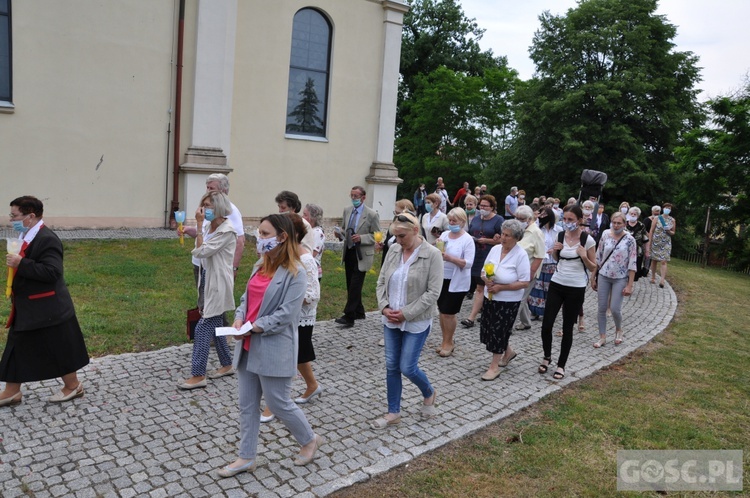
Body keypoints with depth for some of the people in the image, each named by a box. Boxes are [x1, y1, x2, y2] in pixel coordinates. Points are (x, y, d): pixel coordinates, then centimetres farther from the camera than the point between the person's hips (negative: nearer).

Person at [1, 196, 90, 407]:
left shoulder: (47, 239, -22)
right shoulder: (26, 236, 9)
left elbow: (52, 272, -29)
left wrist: (20, 264, -27)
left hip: (47, 309, -10)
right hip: (26, 308, 10)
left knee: (58, 350, 5)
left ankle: (73, 386, 23)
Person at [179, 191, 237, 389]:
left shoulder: (227, 231, -17)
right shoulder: (209, 227, 8)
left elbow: (201, 251, -21)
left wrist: (199, 224, -19)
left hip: (217, 284, -9)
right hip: (208, 280, 9)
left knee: (203, 328, -7)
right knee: (216, 326, 16)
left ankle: (198, 376, 0)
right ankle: (226, 365, 30)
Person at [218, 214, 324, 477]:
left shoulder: (295, 273, -15)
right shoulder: (261, 265, 10)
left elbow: (287, 313, -20)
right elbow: (247, 297, 13)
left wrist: (256, 327, -20)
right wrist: (239, 318, -6)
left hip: (274, 349, -8)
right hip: (248, 346, 8)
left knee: (279, 403, 5)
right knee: (247, 404, 14)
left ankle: (310, 440, 30)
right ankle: (246, 457, 29)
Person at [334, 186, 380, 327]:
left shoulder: (371, 214, -10)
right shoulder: (347, 211, 7)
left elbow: (377, 236, -8)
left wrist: (361, 238, -22)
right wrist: (341, 233, -3)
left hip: (361, 254, -7)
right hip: (348, 252, 7)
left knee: (355, 286, -8)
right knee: (350, 285, 12)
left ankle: (349, 316, -6)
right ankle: (359, 312, 27)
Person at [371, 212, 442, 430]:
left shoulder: (432, 255, -14)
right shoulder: (394, 250, 1)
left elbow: (433, 292, -16)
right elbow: (381, 282, 7)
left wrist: (406, 313, -18)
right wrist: (384, 307, -8)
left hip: (416, 322, -5)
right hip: (391, 320, 5)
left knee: (407, 368, 0)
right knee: (391, 366, 10)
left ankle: (429, 393, 32)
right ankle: (393, 413, 25)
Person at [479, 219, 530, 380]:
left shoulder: (521, 255, -16)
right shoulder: (495, 249, 1)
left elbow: (524, 283, -18)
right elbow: (484, 271, 9)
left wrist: (501, 287, -21)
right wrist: (486, 280, -13)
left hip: (508, 301, -6)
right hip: (490, 297, 6)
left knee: (499, 331, 1)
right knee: (488, 329, 14)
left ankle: (494, 367, 15)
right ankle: (508, 351, 39)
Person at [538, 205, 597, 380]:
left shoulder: (587, 240, -9)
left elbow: (593, 268, -3)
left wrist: (584, 256, -21)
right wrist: (555, 250, -4)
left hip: (576, 289, -3)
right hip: (556, 284, 3)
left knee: (567, 328, 6)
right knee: (546, 325, -1)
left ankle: (561, 365, 21)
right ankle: (547, 357, 25)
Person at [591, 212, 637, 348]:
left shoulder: (629, 240, -8)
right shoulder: (605, 235, -1)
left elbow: (632, 263, -8)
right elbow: (598, 257, 5)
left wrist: (629, 285, -10)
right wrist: (593, 277, 5)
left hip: (620, 278, -2)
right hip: (603, 276, 2)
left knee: (615, 309, -2)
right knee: (601, 308, 4)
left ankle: (618, 330, 28)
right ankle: (602, 337, 18)